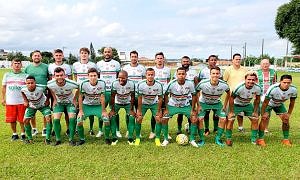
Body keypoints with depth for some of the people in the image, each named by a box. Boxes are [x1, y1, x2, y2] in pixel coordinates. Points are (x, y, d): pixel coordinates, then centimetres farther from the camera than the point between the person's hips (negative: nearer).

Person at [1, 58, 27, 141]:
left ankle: (23, 134, 17)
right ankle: (14, 134, 24)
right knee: (11, 119, 8)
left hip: (22, 101, -2)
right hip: (10, 102, 2)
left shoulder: (25, 75, 2)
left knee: (22, 119, 2)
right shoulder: (7, 75, 10)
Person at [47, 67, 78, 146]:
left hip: (70, 102, -2)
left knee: (72, 119, -16)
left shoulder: (72, 84, -32)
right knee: (56, 119, -11)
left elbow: (78, 88, -9)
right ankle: (58, 139, 7)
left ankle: (71, 139, -1)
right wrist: (54, 99, 1)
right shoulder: (50, 84, -24)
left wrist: (74, 99, -8)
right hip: (59, 102, 2)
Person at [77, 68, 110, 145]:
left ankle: (107, 138, 9)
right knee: (79, 121, -17)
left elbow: (102, 98, -13)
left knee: (107, 120, -16)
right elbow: (80, 97, -9)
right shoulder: (84, 84, -19)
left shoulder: (102, 83, -19)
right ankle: (82, 139, 9)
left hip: (98, 106, 0)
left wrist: (103, 111, -11)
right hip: (86, 105, 0)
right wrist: (81, 110, -9)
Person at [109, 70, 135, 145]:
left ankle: (130, 138, 1)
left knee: (132, 117, -14)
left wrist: (132, 109, -14)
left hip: (128, 103, 0)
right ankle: (114, 137, 2)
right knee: (112, 117, -14)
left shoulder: (131, 84, -25)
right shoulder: (115, 83, -26)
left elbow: (132, 97, -15)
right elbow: (113, 97, -17)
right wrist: (112, 110, -16)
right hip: (117, 103, 0)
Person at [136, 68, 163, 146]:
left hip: (154, 103, 0)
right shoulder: (141, 84, -25)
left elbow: (160, 98, -14)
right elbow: (140, 98, -15)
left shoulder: (159, 85, -25)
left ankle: (157, 138, 6)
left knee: (159, 119, -11)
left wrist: (158, 111, -12)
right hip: (143, 103, 0)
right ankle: (137, 138, 10)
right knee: (138, 119, -9)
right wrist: (139, 110, -13)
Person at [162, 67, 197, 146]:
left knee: (194, 119, -11)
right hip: (172, 105, -1)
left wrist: (193, 109, -6)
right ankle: (166, 140, 7)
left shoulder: (190, 84, -19)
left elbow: (194, 95, -5)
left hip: (186, 106, 1)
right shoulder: (171, 84, -22)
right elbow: (166, 95, -7)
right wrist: (166, 108, -8)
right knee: (164, 120, -13)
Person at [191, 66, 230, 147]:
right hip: (203, 103, -2)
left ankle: (218, 139, 9)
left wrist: (224, 106, -1)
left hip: (217, 103, 2)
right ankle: (201, 139, 1)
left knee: (223, 119, -10)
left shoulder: (224, 85, -23)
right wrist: (198, 105, -12)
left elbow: (228, 93, 0)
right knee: (199, 119, -17)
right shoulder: (203, 83, -29)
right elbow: (196, 92, -11)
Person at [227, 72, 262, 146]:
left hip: (248, 105, 4)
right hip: (236, 104, -4)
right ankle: (228, 138, 3)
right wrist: (231, 112, -18)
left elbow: (257, 100, -2)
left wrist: (255, 111, -1)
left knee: (255, 119, -1)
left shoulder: (258, 88, -21)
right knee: (230, 119, -14)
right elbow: (231, 99, -21)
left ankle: (254, 139, 16)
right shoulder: (239, 88, -34)